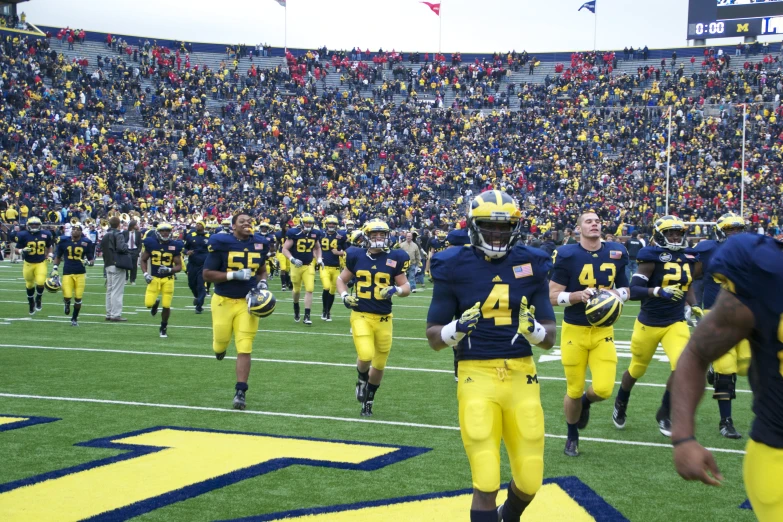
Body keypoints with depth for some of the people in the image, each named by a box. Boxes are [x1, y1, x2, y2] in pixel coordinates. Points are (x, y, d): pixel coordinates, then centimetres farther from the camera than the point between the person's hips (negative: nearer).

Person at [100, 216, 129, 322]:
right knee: (117, 291, -6)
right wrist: (126, 246, -4)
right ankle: (116, 314, -7)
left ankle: (109, 314, 19)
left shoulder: (105, 236, 15)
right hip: (117, 265, -8)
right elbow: (121, 248, -23)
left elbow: (101, 249, 17)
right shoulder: (118, 235, -11)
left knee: (110, 290, 15)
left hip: (108, 265, 8)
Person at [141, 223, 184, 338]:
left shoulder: (174, 246, -5)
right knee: (148, 304, -10)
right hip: (154, 278, 1)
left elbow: (179, 267, -1)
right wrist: (145, 273, -6)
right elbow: (143, 260, 8)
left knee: (166, 306, -1)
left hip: (168, 279, 0)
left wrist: (169, 270, -21)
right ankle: (155, 303, 29)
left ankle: (163, 328, 22)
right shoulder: (151, 243, -4)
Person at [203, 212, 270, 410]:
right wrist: (234, 275, -23)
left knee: (244, 349, -5)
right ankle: (220, 345, 49)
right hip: (223, 301, -2)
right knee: (221, 345, 11)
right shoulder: (221, 243, -13)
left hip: (247, 302, 2)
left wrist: (262, 282, -4)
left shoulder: (259, 244, 1)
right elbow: (207, 274, -13)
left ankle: (240, 391, 0)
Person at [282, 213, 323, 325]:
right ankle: (296, 309, 44)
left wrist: (319, 259, 4)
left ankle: (307, 316, -9)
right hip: (296, 265, -2)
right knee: (297, 290, 14)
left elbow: (317, 248, 18)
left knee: (309, 290, -11)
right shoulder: (294, 233, -15)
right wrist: (292, 259, -28)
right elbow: (285, 249, -13)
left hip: (309, 266, 2)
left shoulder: (315, 234, -2)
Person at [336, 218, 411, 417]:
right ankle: (362, 379, 15)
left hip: (383, 318, 1)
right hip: (361, 315, -1)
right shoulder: (357, 256, 1)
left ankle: (368, 399, 34)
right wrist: (344, 296, -4)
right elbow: (341, 279, 15)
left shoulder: (394, 259, -2)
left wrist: (395, 290, -18)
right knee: (365, 356, -21)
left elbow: (407, 287, 4)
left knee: (379, 365, 10)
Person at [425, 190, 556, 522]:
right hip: (477, 376, -3)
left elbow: (549, 338, 7)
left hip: (521, 376, 3)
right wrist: (458, 328, -18)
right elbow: (433, 338, 3)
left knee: (530, 481, 10)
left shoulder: (531, 265, 5)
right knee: (486, 484, -7)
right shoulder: (455, 267, -2)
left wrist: (532, 329, -15)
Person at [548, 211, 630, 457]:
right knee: (574, 390, 5)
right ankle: (572, 436, 31)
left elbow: (625, 290, 15)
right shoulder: (567, 256, -11)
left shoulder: (616, 253, 2)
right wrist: (579, 295, -25)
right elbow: (553, 297, -8)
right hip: (574, 330, -3)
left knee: (603, 389, -10)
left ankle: (586, 401, 28)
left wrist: (614, 294, -8)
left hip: (603, 331, 3)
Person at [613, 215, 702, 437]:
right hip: (648, 324, -3)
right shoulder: (652, 257, -15)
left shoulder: (689, 258, 2)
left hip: (676, 323, 3)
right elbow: (633, 291, -22)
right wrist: (658, 291, -36)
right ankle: (621, 403, 46)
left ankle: (665, 414, 5)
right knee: (637, 370, 14)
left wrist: (694, 307, 7)